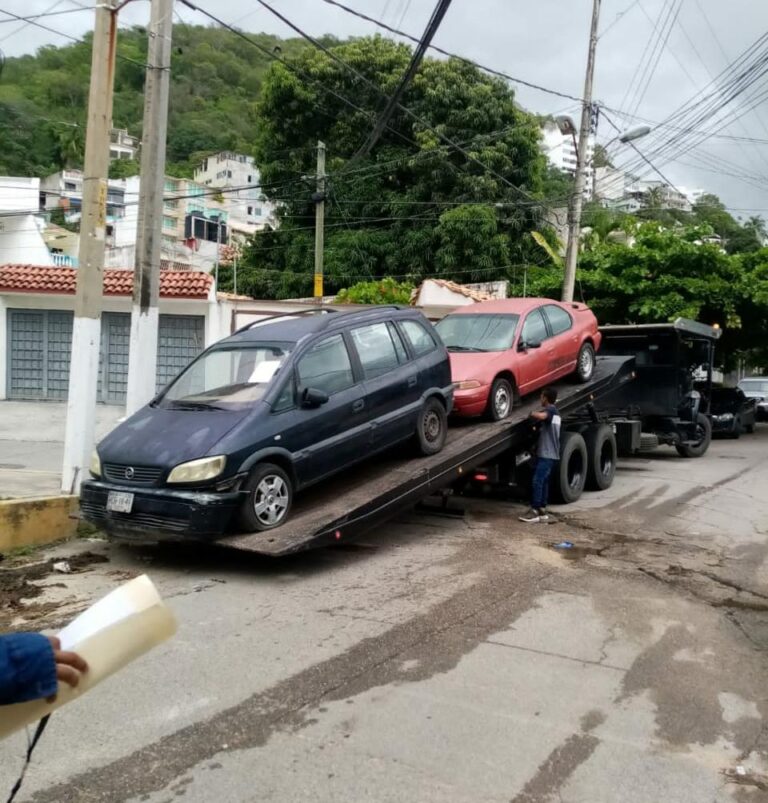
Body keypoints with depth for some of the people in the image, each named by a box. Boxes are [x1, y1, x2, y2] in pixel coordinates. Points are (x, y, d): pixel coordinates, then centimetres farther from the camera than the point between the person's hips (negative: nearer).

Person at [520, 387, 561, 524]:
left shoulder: (550, 410, -11)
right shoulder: (555, 412, 20)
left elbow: (541, 416, -33)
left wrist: (531, 413, -15)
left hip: (546, 454, -10)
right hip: (551, 453, 10)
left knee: (537, 481, -11)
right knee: (544, 482, 11)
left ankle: (534, 512, -13)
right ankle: (542, 511, 13)